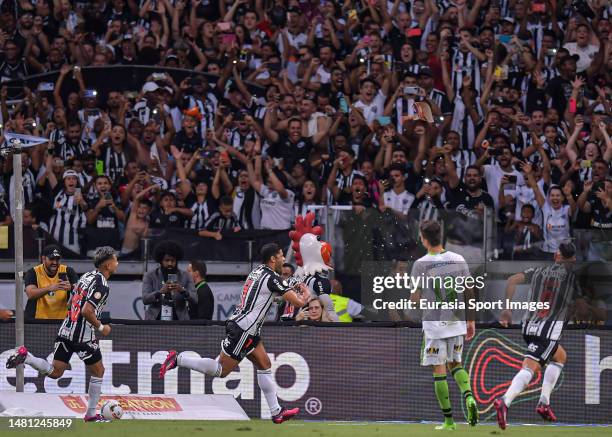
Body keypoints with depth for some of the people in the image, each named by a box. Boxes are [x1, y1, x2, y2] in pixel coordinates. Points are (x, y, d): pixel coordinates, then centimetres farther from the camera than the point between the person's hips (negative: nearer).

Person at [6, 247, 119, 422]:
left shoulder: (87, 276, 13)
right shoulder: (102, 284, -15)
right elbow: (87, 311, -24)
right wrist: (101, 327, -9)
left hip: (66, 330, 7)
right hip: (84, 335, -7)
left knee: (55, 372, 9)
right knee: (98, 371, 11)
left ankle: (25, 356, -11)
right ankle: (91, 414, 17)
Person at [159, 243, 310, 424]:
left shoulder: (257, 271, 13)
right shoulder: (272, 278, -14)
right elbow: (298, 302, -14)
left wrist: (292, 289, 27)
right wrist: (305, 294, 9)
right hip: (243, 330, -10)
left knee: (264, 365, 12)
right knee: (220, 370, -5)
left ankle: (276, 412, 14)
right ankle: (178, 360, -3)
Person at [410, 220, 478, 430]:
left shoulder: (421, 264, -11)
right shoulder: (458, 260, 1)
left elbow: (415, 298, -6)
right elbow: (469, 293, 5)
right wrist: (471, 321, 13)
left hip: (433, 324, -4)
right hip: (456, 321, 4)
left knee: (439, 371, 2)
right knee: (455, 364, 20)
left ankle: (449, 420, 3)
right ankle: (468, 396, -7)